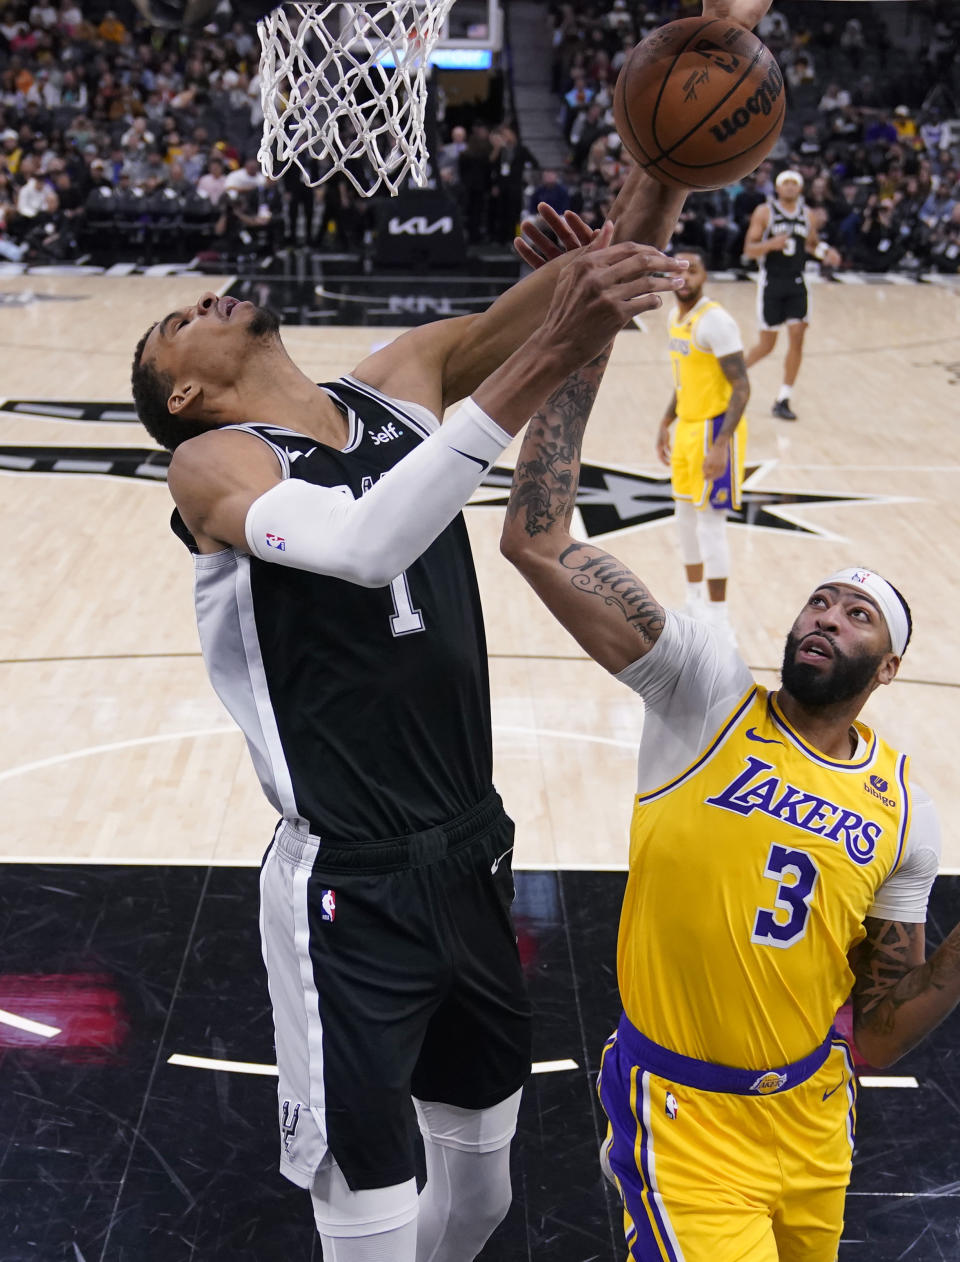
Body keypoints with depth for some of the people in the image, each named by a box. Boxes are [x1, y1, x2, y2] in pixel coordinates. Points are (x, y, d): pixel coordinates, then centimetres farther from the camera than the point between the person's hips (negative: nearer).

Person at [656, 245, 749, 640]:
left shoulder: (715, 321, -20)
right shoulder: (676, 315, 8)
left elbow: (741, 387, -23)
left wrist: (719, 446, -28)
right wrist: (666, 423, 22)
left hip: (715, 430, -9)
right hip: (686, 427, 9)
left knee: (710, 523, -7)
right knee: (685, 516, 17)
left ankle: (719, 625, 1)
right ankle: (695, 603, 34)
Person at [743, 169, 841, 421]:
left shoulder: (806, 214, 8)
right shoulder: (764, 212, -5)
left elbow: (812, 243, 23)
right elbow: (749, 250, -8)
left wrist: (825, 252, 1)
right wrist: (771, 244, -27)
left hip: (796, 284, 4)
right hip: (771, 283, -4)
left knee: (796, 339, -7)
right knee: (766, 344, 1)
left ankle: (782, 400, 1)